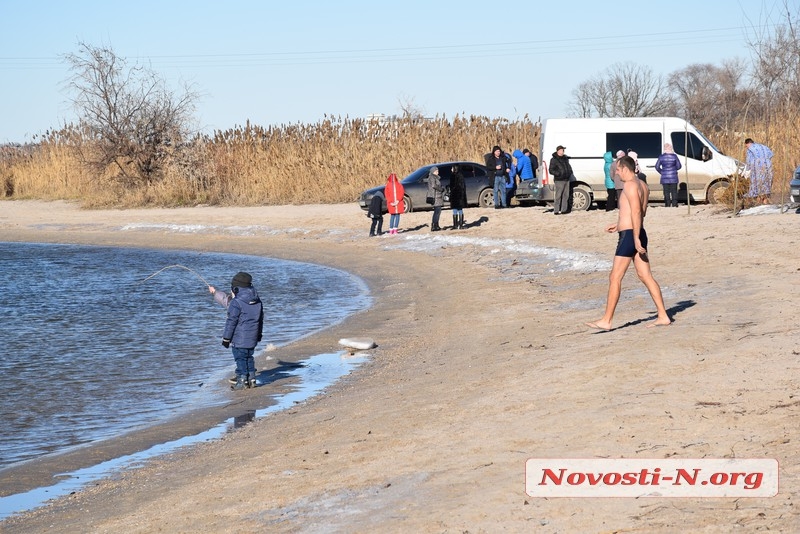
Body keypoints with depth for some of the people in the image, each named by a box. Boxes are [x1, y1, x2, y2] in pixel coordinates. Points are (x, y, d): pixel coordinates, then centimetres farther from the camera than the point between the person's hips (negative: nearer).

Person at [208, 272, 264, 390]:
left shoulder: (236, 303, -17)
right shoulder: (257, 301, 6)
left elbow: (231, 322, -14)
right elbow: (260, 319, 17)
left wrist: (226, 338, -7)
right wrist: (259, 334, 29)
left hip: (239, 338, -7)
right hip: (252, 338, 7)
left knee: (240, 359, 2)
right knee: (249, 358, 17)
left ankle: (242, 381, 4)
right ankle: (251, 379, 20)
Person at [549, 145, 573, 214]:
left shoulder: (565, 158, 17)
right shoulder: (554, 160, -5)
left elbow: (569, 167, 29)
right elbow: (551, 171, -8)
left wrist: (570, 172, 9)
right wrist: (559, 173, -21)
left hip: (566, 179, 7)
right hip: (559, 180, -7)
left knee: (566, 195, 8)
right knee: (558, 196, -10)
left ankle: (564, 209, 15)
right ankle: (556, 210, -8)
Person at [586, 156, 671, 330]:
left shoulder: (630, 185, -14)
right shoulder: (643, 186, 16)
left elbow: (636, 212, -23)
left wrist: (636, 238, -26)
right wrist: (619, 224, 33)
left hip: (629, 235, -10)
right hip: (639, 234, 10)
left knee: (615, 278, -5)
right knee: (646, 276, 10)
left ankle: (606, 321, -4)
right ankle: (663, 316, 9)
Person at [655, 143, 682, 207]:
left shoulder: (661, 157, -3)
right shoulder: (674, 156, -4)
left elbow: (657, 167, -1)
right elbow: (679, 166, 3)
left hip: (664, 178, 0)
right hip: (673, 178, 0)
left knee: (666, 192, 5)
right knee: (674, 192, 5)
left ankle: (667, 205, 3)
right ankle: (674, 205, 3)